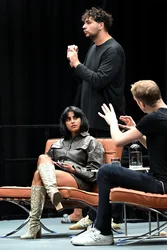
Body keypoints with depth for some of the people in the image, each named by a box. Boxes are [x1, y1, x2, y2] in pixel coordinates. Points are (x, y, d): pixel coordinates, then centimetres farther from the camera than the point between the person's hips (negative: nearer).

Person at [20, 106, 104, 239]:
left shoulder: (91, 142, 15)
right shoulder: (59, 143, 33)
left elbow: (94, 173, 5)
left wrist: (74, 169, -10)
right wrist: (49, 165, 8)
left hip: (79, 181, -5)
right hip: (54, 175, 5)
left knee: (38, 175, -31)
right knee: (43, 157, -29)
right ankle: (53, 194, -51)